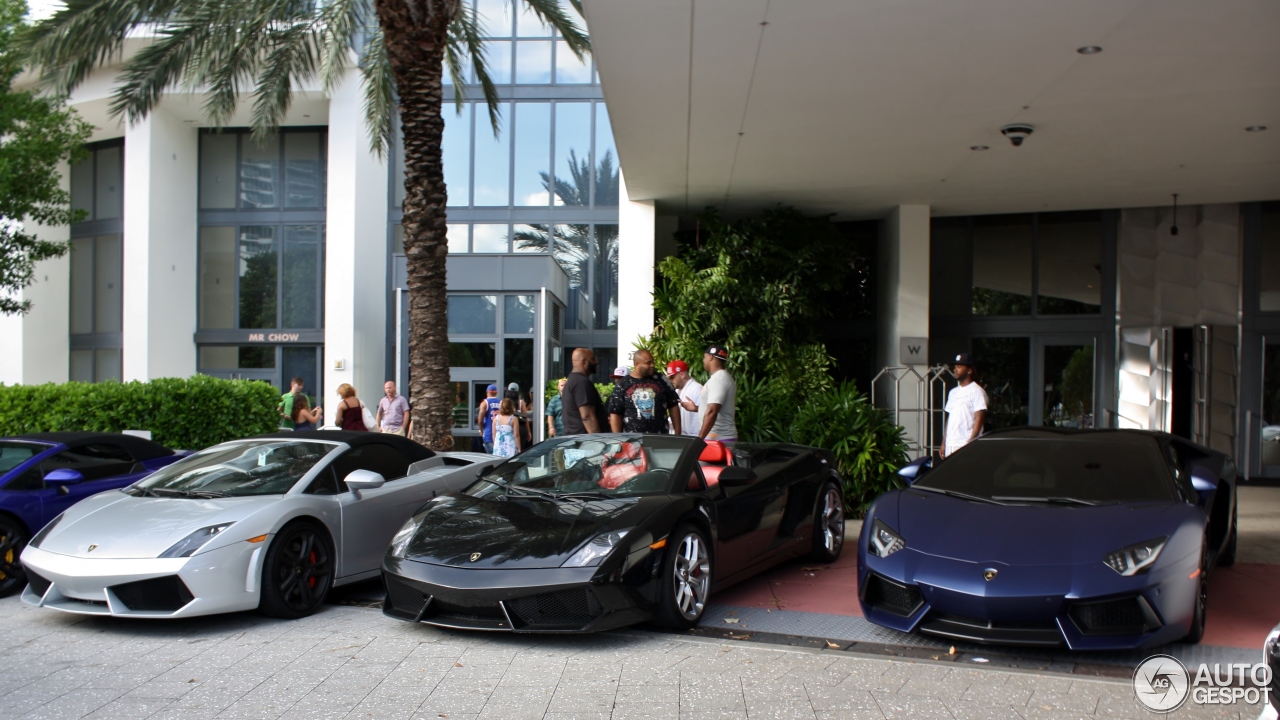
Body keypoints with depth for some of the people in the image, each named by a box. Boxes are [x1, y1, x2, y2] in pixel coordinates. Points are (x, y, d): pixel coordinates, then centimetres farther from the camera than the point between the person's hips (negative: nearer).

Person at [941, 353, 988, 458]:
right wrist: (944, 443, 15)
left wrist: (970, 443, -18)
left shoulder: (976, 391, -5)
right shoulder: (953, 392, 19)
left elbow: (979, 419, -11)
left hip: (966, 445, -8)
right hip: (950, 445, 8)